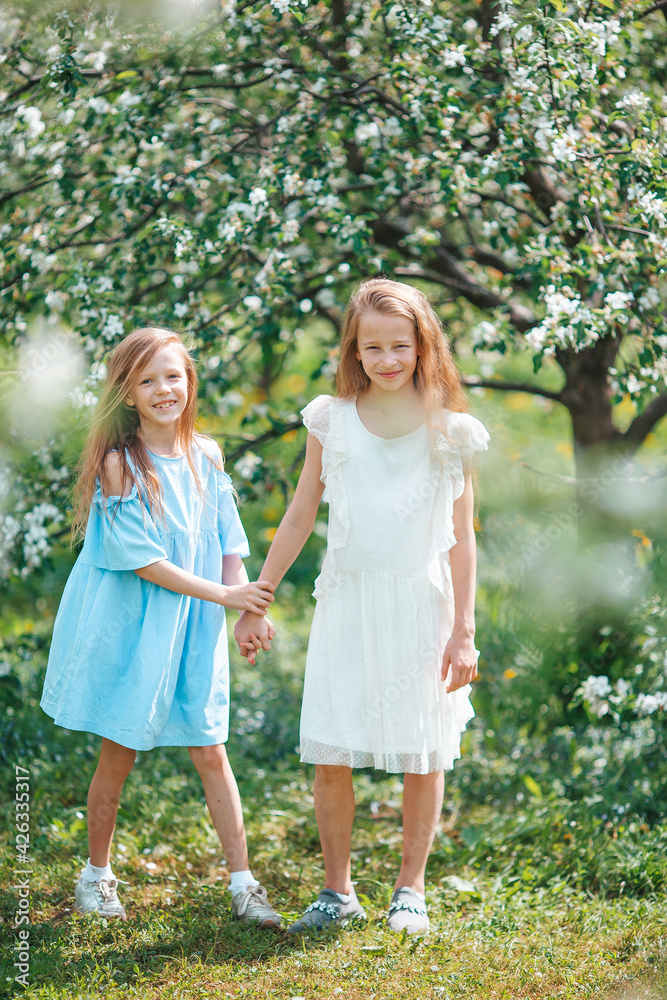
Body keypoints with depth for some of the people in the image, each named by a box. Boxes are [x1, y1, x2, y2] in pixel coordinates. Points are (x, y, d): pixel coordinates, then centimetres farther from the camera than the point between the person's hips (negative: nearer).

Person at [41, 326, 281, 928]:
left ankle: (243, 883, 7)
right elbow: (142, 559, -16)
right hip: (130, 628, -3)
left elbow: (228, 546, 7)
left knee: (211, 752, 3)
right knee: (119, 756, 7)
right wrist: (222, 594, -15)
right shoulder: (119, 463, -12)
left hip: (193, 629, 4)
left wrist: (250, 606, -9)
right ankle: (98, 873, 25)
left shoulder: (206, 456, 3)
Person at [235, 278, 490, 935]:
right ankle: (337, 891, 16)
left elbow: (461, 539, 1)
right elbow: (300, 517, 10)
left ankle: (411, 889, 19)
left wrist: (463, 632, -2)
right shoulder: (332, 420, 3)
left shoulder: (448, 431, -1)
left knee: (423, 757, 3)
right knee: (329, 755, 0)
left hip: (421, 604, -1)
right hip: (346, 603, 1)